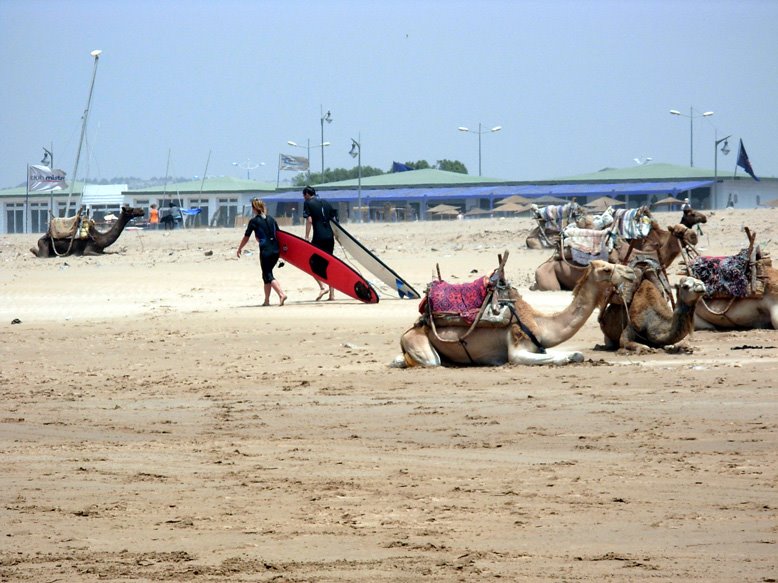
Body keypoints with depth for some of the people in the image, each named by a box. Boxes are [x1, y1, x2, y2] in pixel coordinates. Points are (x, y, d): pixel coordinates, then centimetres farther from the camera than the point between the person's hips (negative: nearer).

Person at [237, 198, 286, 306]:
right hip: (276, 250, 6)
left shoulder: (254, 221, -4)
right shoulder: (271, 219, 11)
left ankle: (281, 294, -24)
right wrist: (282, 247, 29)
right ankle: (267, 300, 19)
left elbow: (246, 238, 2)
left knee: (268, 276, -3)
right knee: (267, 274, 17)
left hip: (265, 251, -6)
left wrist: (239, 249, 16)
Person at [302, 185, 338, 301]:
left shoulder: (308, 203, 1)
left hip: (318, 237, -6)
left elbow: (309, 220, -10)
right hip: (329, 237, 6)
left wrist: (307, 237, -9)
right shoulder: (326, 203, 17)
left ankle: (322, 286, -15)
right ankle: (332, 294, 9)